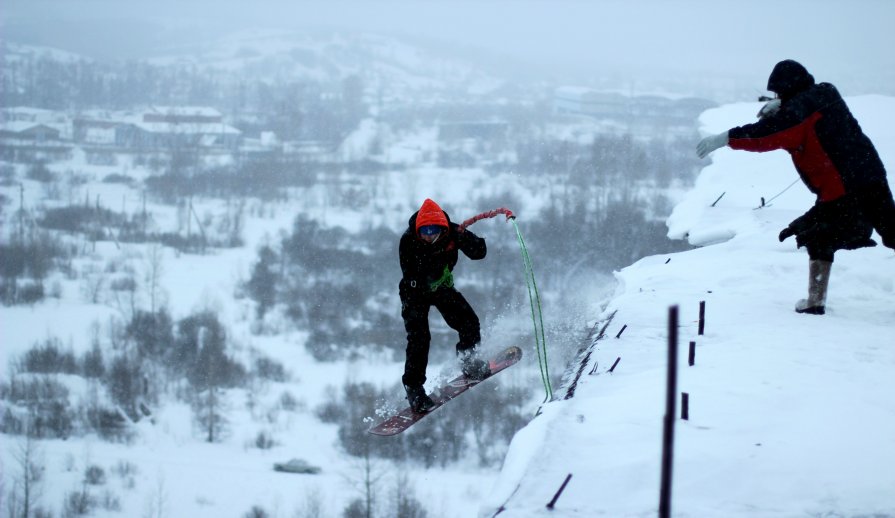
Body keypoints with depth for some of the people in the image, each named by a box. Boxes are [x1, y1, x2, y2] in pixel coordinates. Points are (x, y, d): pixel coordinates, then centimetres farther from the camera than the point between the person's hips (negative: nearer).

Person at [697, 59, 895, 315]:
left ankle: (815, 301, 6)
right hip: (873, 177, 7)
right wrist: (779, 109, 7)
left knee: (819, 240, 9)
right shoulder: (824, 95, 14)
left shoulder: (798, 108, -11)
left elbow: (768, 134, -21)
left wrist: (725, 138, -20)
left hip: (839, 190, -7)